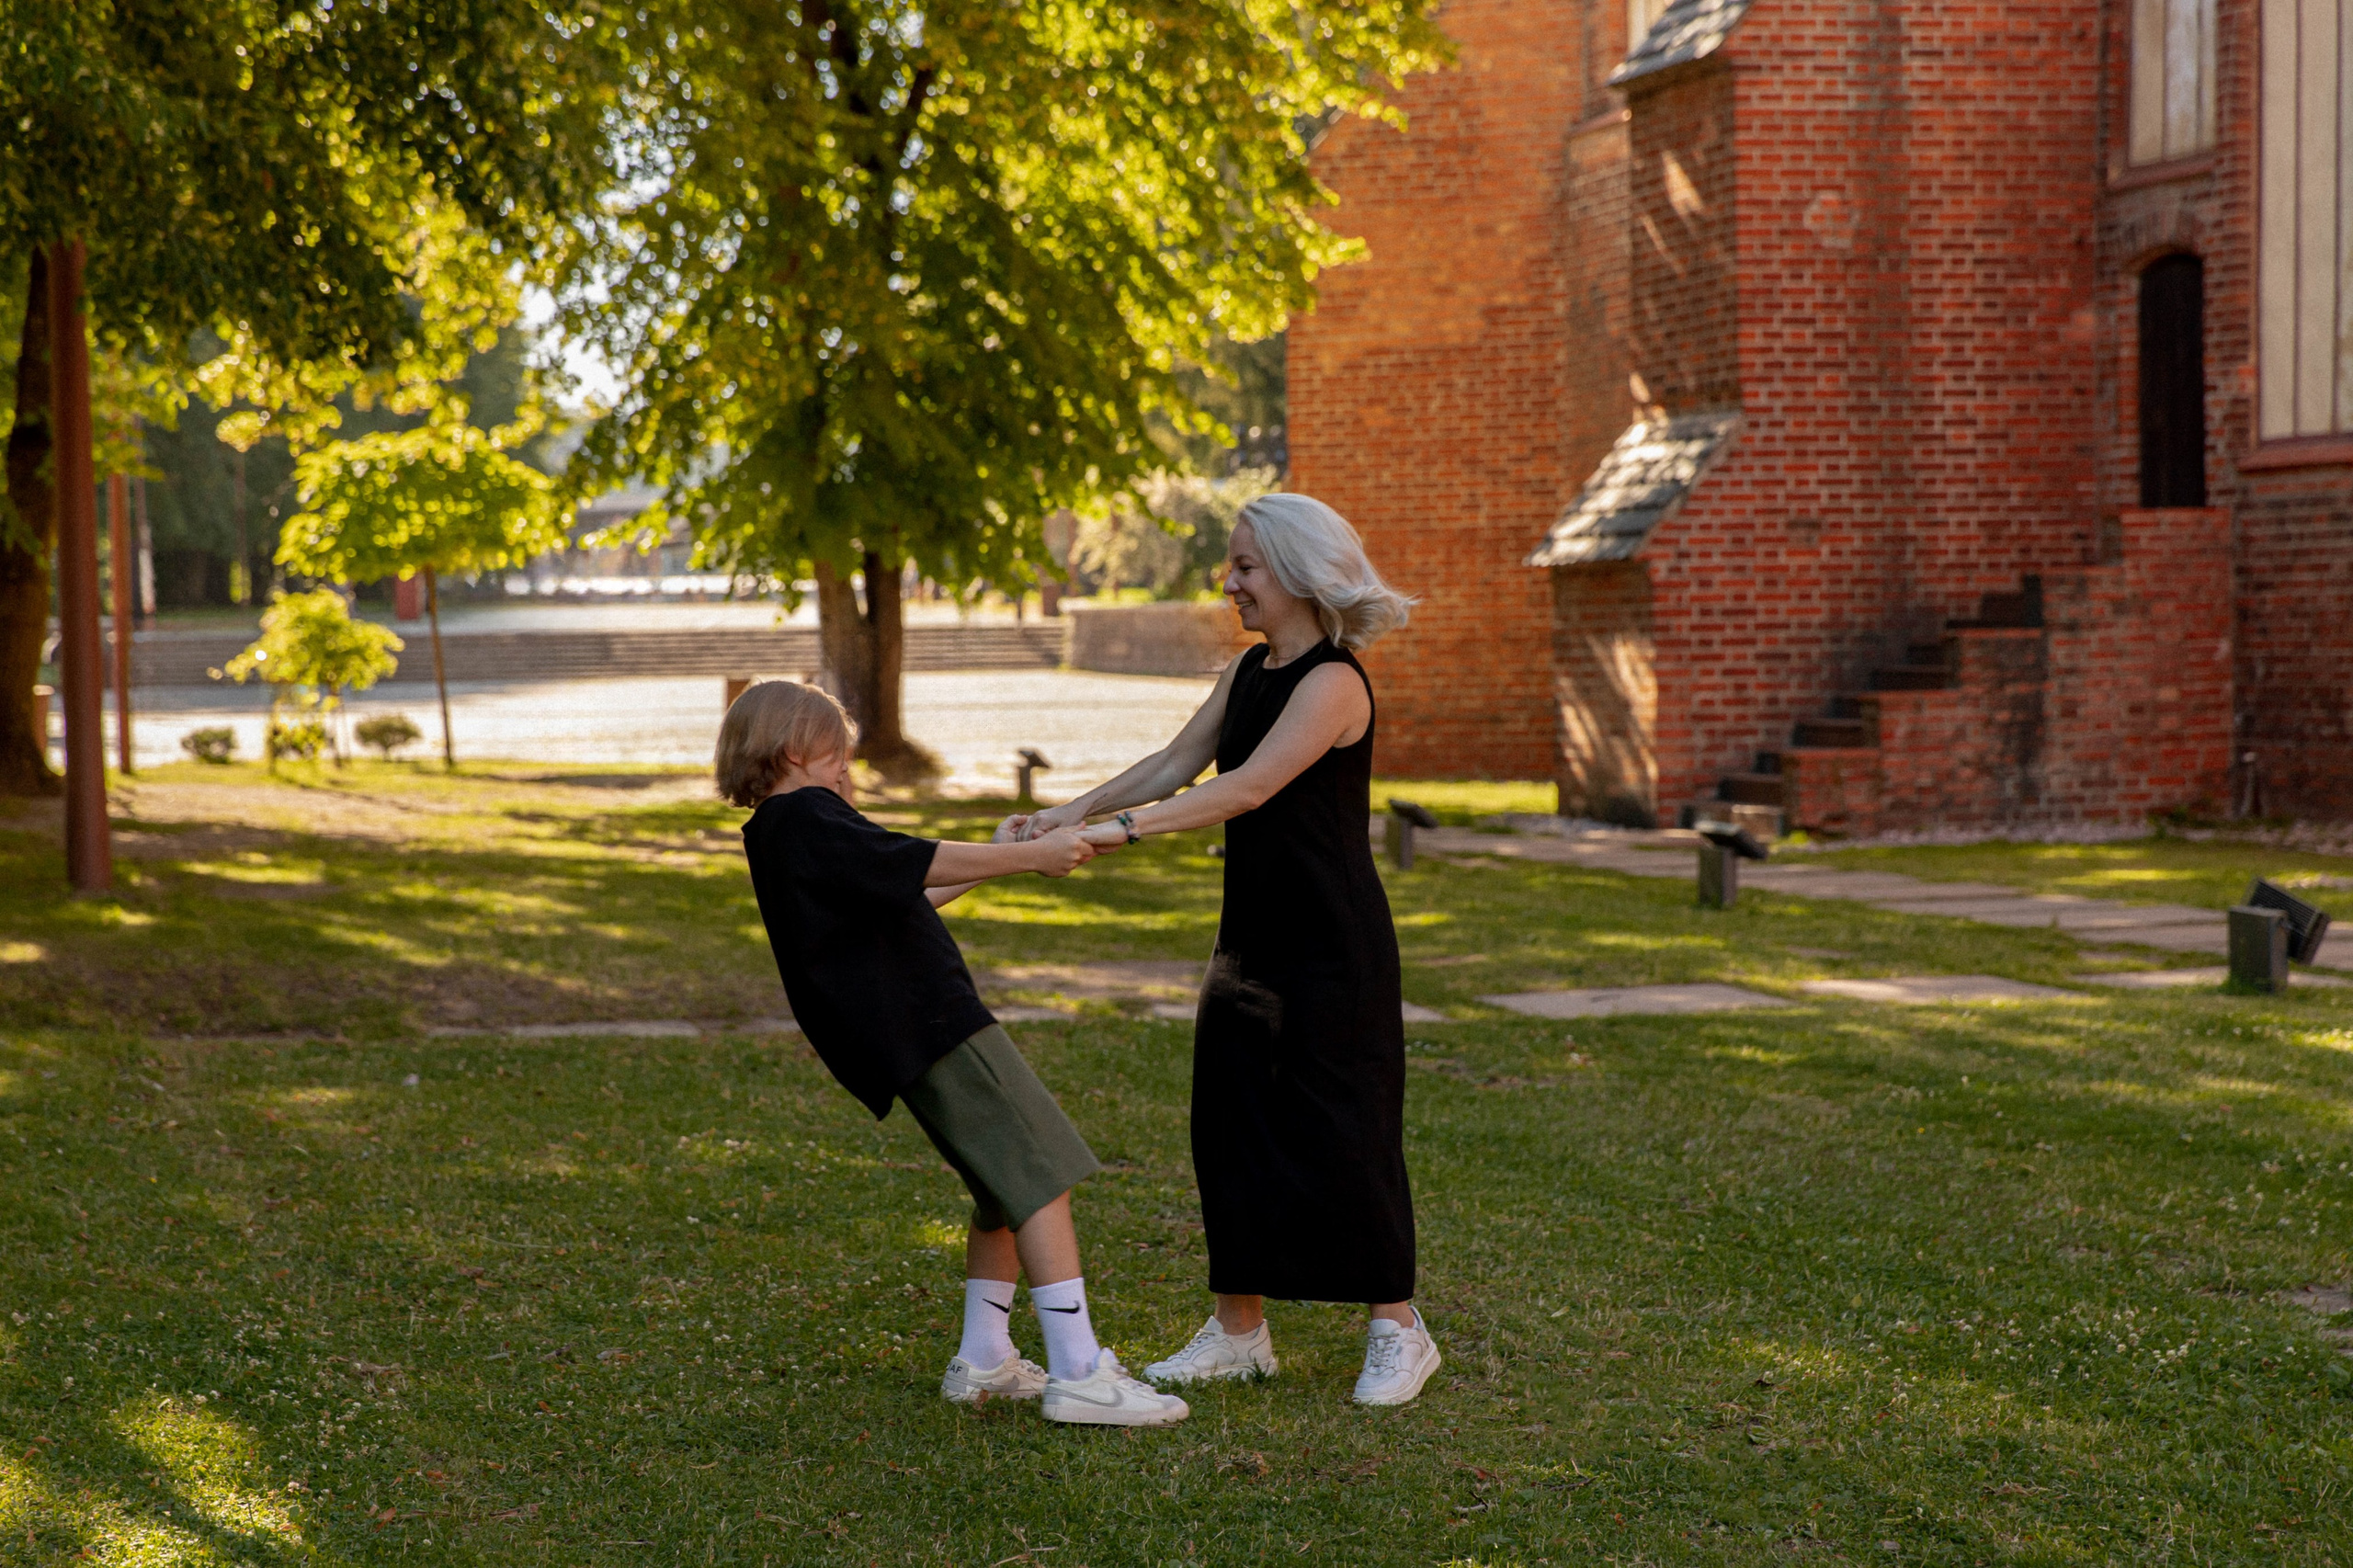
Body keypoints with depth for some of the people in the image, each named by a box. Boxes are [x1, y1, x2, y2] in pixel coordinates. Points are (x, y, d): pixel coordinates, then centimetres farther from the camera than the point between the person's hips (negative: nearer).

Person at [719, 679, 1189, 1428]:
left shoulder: (777, 836, 20)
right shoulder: (807, 819, -10)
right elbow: (913, 862, -21)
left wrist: (990, 859, 29)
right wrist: (1028, 856, -19)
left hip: (903, 1040, 10)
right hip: (930, 1025, -10)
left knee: (1009, 1189, 19)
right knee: (1041, 1176, -12)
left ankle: (984, 1359, 23)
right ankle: (1078, 1374, -16)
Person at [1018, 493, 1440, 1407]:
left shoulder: (1332, 681, -16)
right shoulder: (1249, 672, 11)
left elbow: (1248, 787, -25)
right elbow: (1174, 764, 11)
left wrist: (1125, 829, -29)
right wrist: (1078, 810, -2)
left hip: (1333, 950, -9)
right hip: (1253, 937, 9)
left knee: (1342, 1134, -3)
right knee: (1232, 1125, 8)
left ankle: (1398, 1331, 10)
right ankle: (1239, 1331, 18)